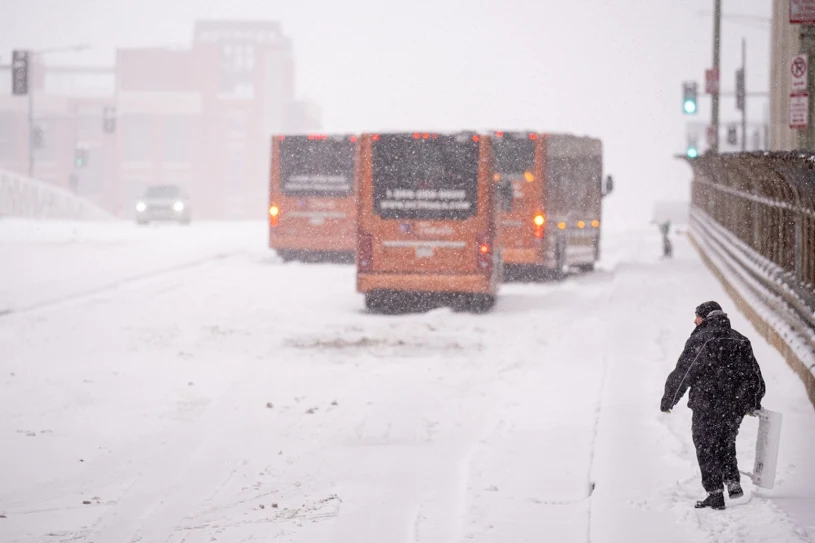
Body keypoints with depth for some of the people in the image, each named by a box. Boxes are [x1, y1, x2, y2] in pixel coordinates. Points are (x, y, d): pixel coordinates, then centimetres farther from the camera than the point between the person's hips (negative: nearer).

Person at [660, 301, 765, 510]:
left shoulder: (699, 340, -9)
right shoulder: (740, 341, 11)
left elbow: (682, 373, -10)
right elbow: (755, 374, 18)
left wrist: (667, 400, 0)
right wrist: (754, 403, 31)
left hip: (707, 406, -6)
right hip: (736, 406, 6)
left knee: (706, 448, 2)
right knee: (726, 443, 24)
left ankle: (715, 493, -1)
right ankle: (733, 483, 14)